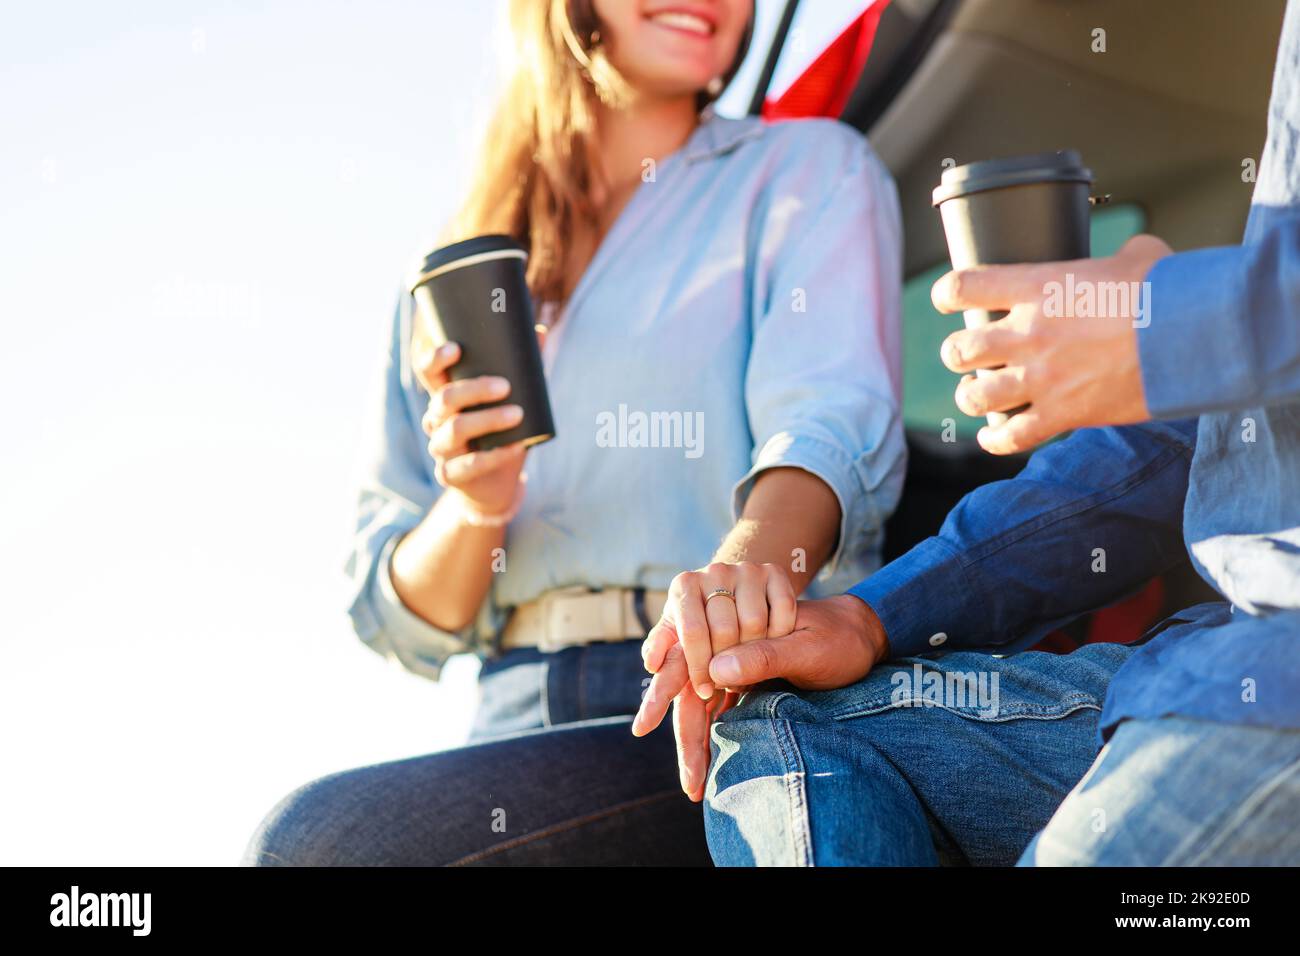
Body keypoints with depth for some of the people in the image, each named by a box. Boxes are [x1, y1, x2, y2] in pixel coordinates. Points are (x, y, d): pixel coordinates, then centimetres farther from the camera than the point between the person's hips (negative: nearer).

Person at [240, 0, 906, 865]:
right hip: (523, 726, 4)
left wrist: (753, 561, -33)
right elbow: (399, 623, 17)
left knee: (316, 838, -24)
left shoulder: (811, 170, 9)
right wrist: (474, 511, -6)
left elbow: (830, 422, -11)